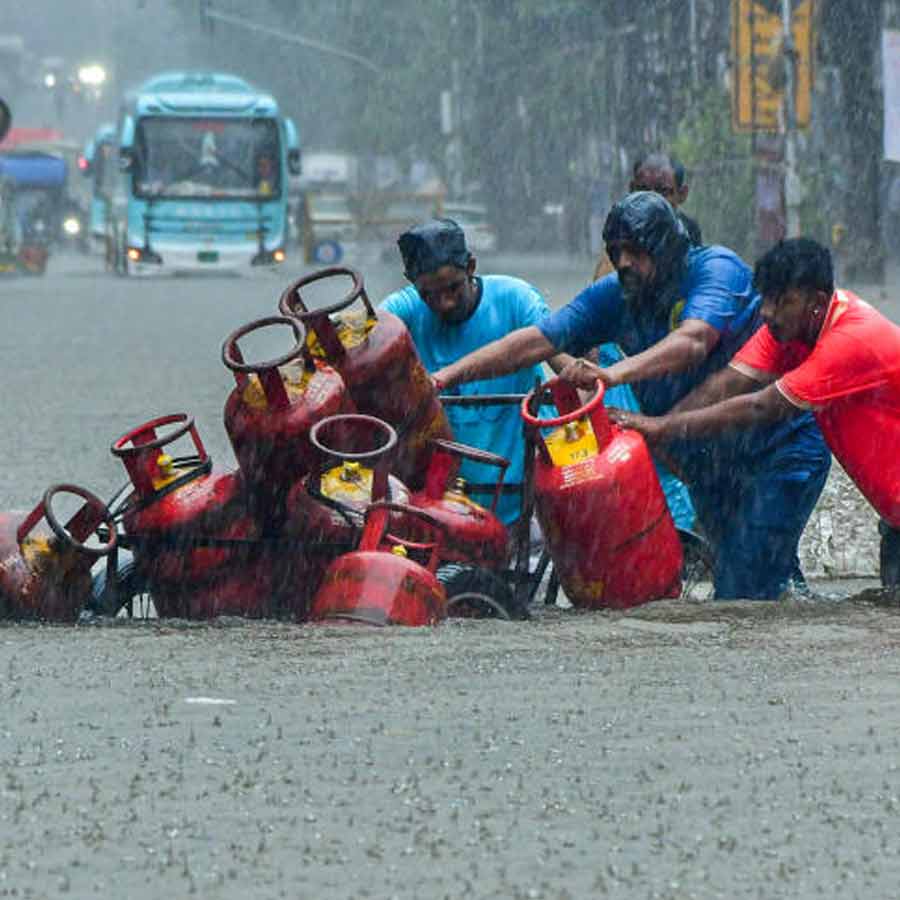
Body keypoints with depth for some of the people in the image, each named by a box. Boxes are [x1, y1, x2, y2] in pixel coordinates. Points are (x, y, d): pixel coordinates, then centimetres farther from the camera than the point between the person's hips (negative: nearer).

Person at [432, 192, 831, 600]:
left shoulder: (717, 269, -17)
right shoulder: (616, 295, 1)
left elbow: (692, 343, -36)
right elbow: (536, 341, -5)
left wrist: (614, 374, -52)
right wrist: (443, 377, -16)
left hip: (778, 449, -7)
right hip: (706, 467, 7)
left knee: (744, 596, -17)